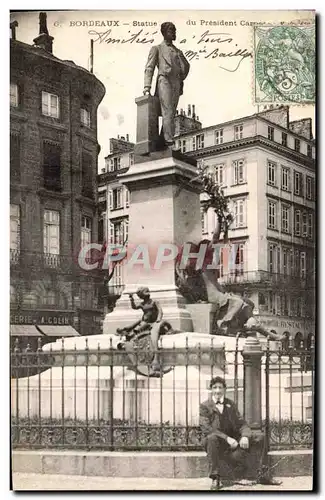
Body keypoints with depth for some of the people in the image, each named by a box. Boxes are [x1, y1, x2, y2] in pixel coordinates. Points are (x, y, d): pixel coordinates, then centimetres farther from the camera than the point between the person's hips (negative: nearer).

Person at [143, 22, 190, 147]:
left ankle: (162, 143, -2)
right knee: (167, 113, -18)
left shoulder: (178, 51, 26)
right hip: (164, 80, -5)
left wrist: (181, 79, 19)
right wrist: (147, 86, -10)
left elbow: (186, 66, 37)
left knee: (171, 114, -2)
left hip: (176, 84, 5)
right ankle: (169, 142, -25)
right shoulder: (157, 49, 12)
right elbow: (149, 68, 3)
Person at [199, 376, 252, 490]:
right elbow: (206, 428, -13)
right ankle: (215, 478, -28)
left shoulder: (230, 404, 13)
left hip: (230, 443, 3)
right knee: (212, 437, -35)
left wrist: (245, 436, -16)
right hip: (213, 442, -3)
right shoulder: (204, 406, 0)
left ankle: (243, 475, -3)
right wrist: (226, 438, -23)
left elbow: (241, 424, 7)